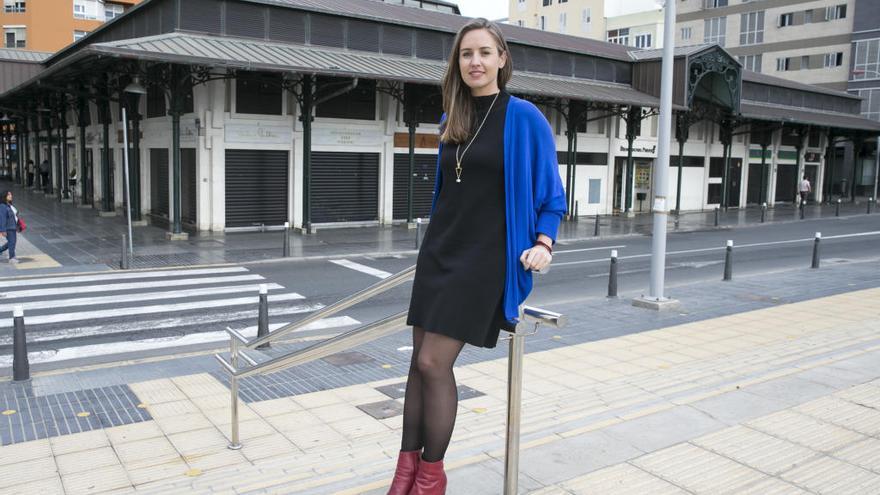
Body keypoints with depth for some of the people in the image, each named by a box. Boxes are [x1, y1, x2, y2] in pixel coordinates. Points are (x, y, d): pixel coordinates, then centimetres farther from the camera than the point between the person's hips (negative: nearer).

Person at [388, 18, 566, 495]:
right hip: (438, 250, 6)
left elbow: (550, 194, -1)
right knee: (419, 360, 5)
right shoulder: (451, 122, 11)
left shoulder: (524, 117, -5)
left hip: (485, 257, -6)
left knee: (433, 363, -10)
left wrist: (543, 242, -15)